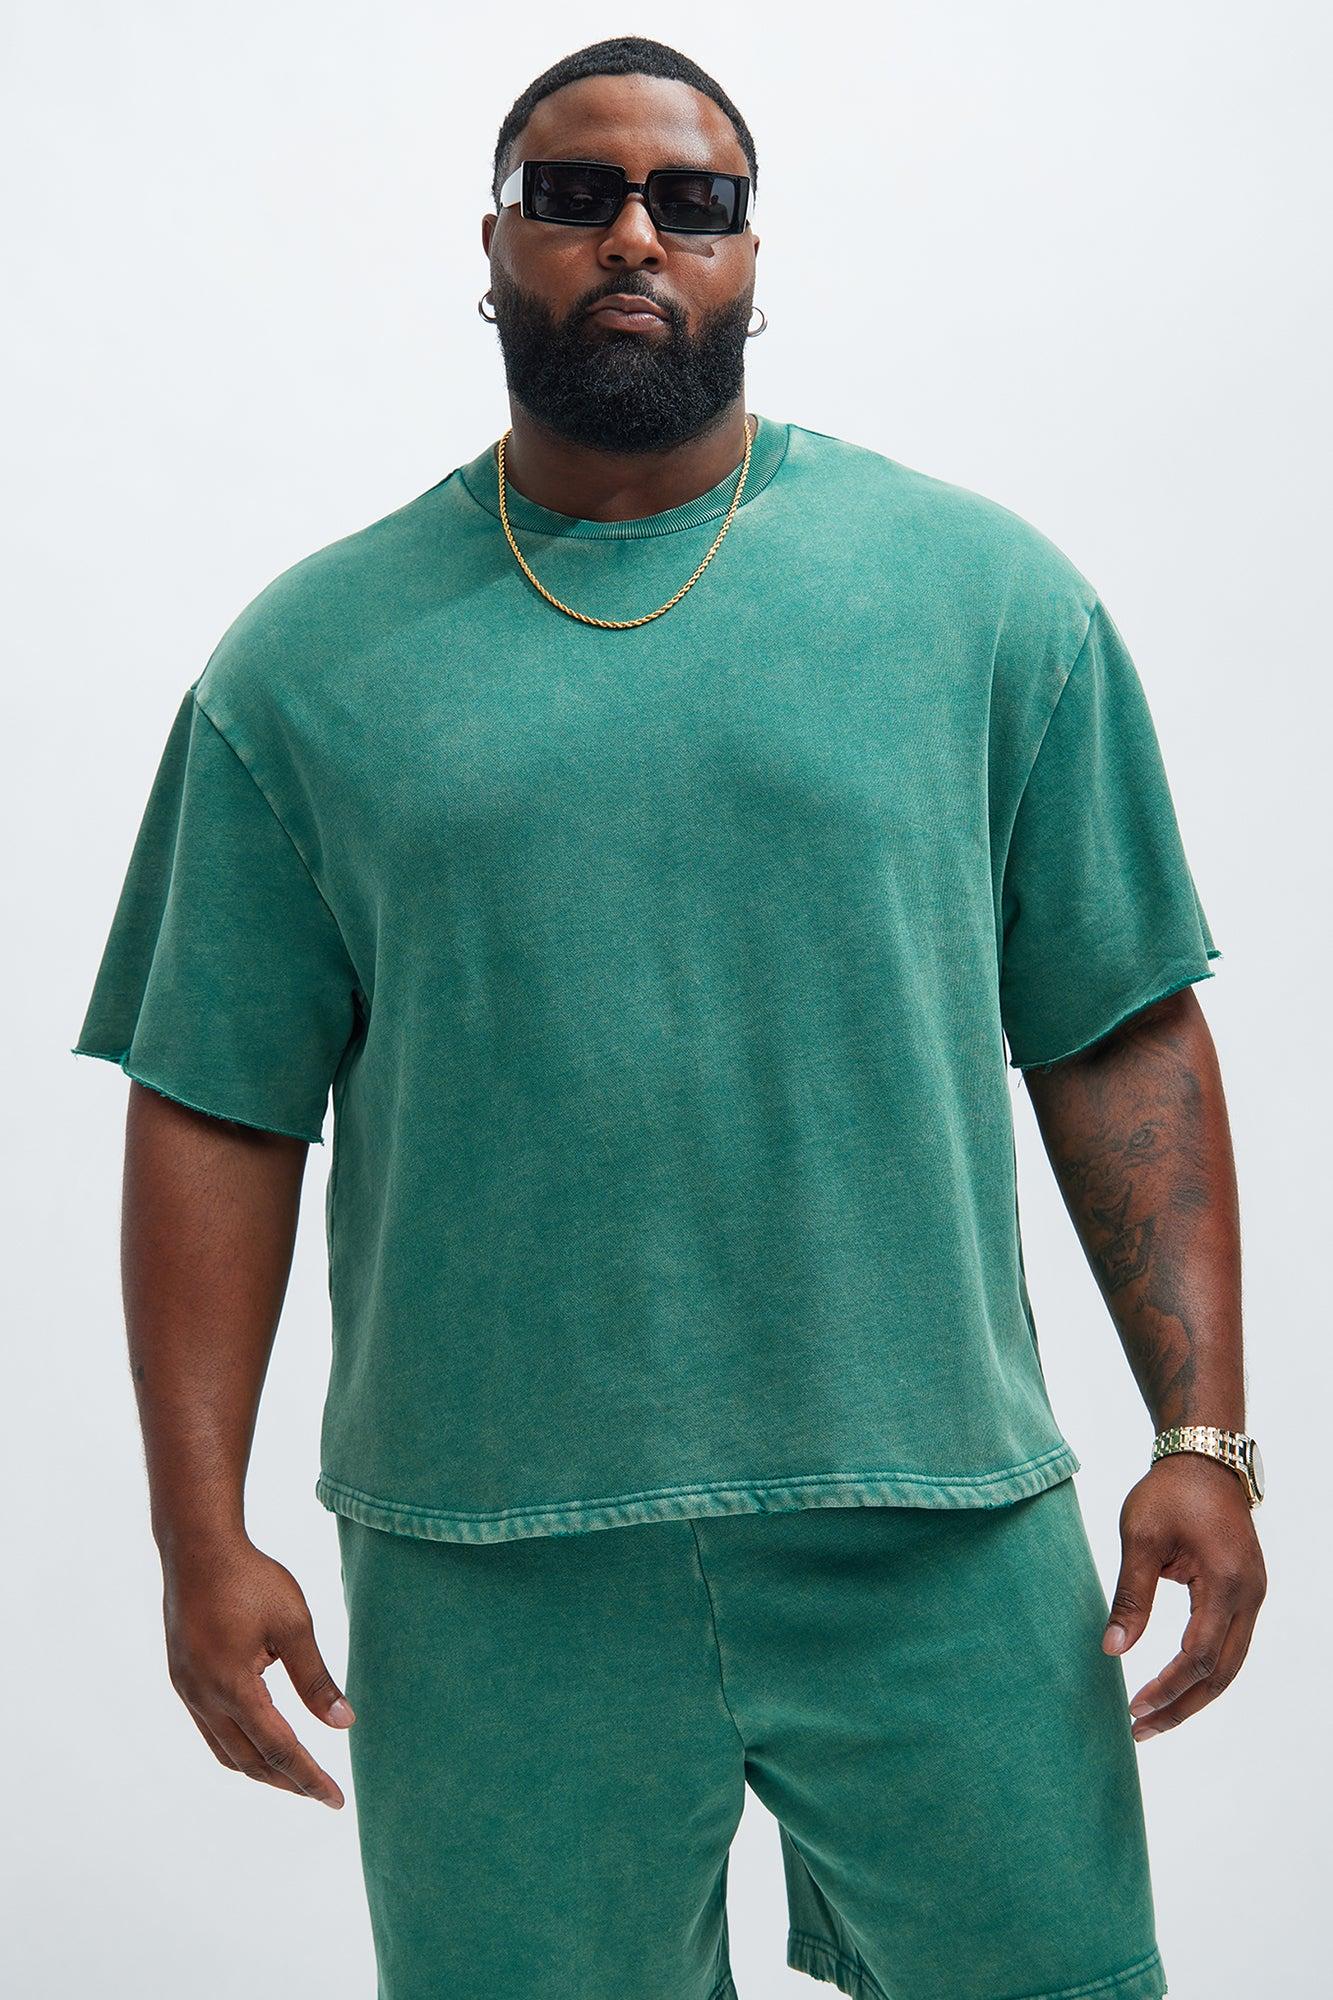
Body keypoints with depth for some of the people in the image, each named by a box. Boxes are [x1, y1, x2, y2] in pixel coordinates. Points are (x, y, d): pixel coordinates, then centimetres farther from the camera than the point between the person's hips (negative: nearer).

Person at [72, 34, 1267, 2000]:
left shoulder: (984, 590, 4)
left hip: (939, 1539, 0)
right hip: (487, 1574, 1)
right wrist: (201, 1531, -2)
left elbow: (1121, 1041, 3)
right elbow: (217, 1110, 3)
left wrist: (1203, 1434, -4)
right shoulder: (309, 657, 5)